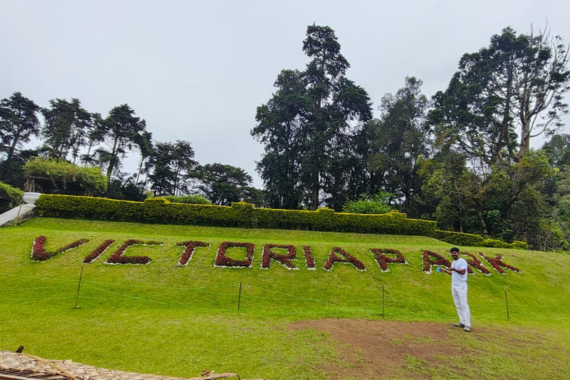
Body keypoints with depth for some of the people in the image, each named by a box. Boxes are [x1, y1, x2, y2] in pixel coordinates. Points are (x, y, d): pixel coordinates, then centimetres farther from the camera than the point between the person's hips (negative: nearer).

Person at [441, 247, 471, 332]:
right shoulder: (453, 262, 18)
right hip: (454, 286, 8)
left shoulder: (462, 261, -8)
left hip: (461, 286, -8)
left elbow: (463, 271, -19)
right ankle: (462, 322, 15)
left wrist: (453, 269, -24)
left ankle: (467, 325, -9)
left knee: (464, 305, -9)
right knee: (458, 305, 9)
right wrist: (445, 271, 12)